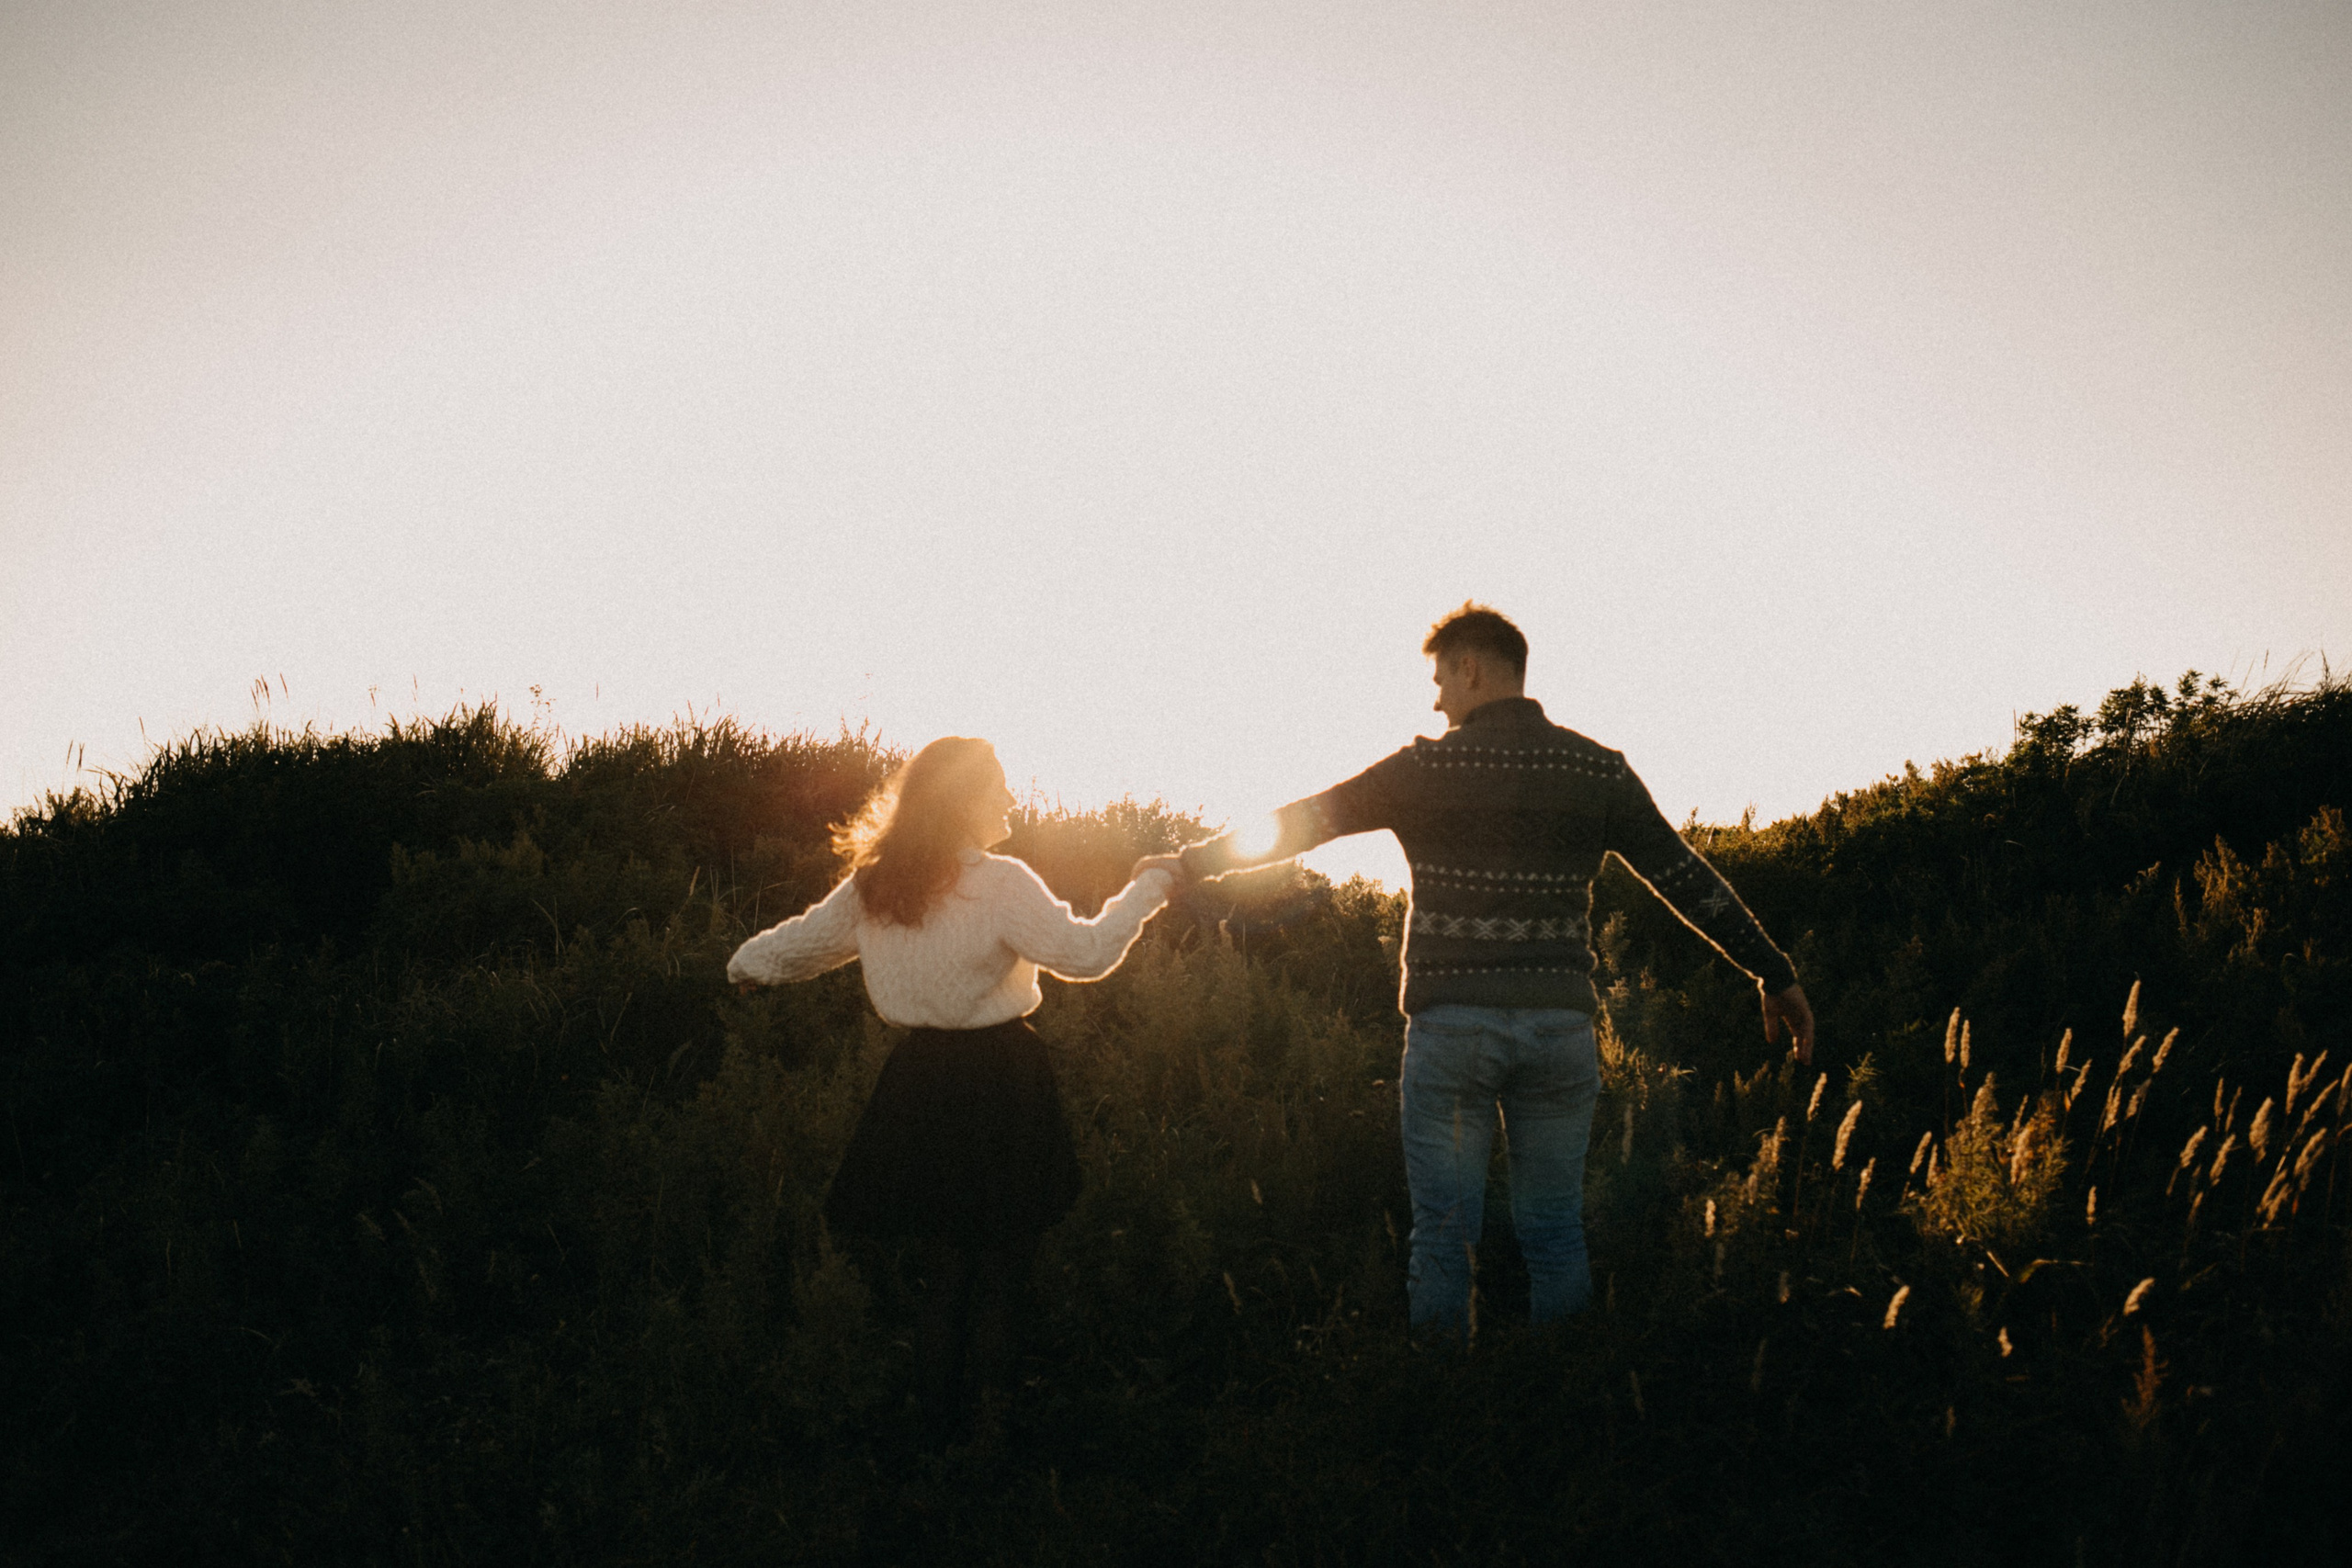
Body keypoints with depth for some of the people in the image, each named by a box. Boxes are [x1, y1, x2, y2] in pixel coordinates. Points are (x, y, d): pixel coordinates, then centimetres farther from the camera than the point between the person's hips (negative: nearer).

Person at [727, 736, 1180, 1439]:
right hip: (996, 1083, -5)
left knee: (943, 1273, 17)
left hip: (918, 1081, 5)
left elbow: (798, 944, 15)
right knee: (1002, 1264, 11)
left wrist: (747, 965, 36)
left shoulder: (871, 885, 2)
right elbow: (1086, 953, -18)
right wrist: (1147, 887, -4)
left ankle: (939, 1422, 23)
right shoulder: (1001, 885, -16)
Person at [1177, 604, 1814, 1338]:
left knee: (1444, 1230, 5)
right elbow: (1688, 879, 7)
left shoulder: (1424, 768, -3)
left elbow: (1298, 824, 4)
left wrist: (1193, 861, 16)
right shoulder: (1598, 770, 5)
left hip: (1451, 1024, -2)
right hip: (1558, 1026, 2)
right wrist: (1775, 974, 15)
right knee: (1555, 1232, 10)